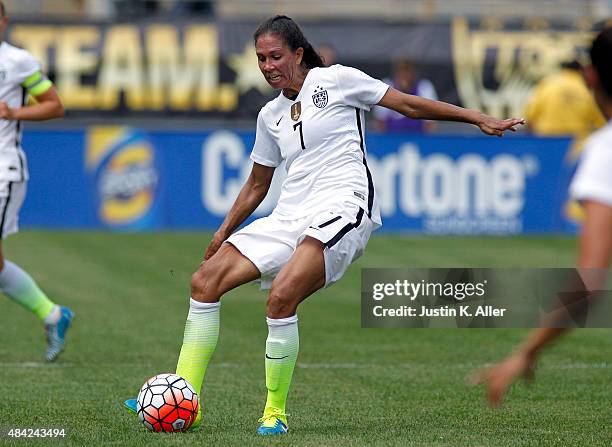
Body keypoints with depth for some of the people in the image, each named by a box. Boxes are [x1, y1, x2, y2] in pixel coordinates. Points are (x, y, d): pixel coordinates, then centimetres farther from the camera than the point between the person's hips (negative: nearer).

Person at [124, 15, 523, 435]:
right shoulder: (271, 115, 20)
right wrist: (223, 234, 26)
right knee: (207, 279, -7)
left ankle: (275, 413, -18)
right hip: (290, 217, 7)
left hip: (343, 208, -7)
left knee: (281, 296, -29)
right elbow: (257, 185, 30)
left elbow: (408, 104, 6)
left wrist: (477, 117, 3)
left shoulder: (336, 80, 2)